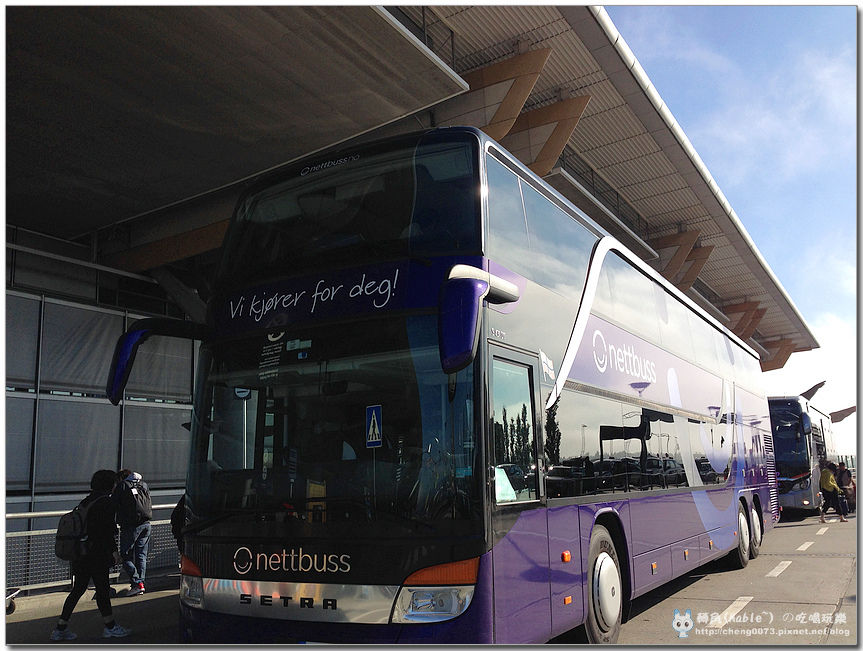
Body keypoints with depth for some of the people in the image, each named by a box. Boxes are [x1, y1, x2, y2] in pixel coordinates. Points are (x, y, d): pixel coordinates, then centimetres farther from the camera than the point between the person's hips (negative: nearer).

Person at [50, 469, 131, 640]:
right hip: (97, 553, -8)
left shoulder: (86, 501, 12)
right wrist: (114, 551, -11)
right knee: (102, 589, 3)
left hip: (80, 551, 8)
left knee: (78, 588, 13)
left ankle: (61, 628, 15)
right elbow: (107, 531, -17)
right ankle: (110, 626, 14)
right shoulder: (106, 503, -13)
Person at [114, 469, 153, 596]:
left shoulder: (122, 486, 0)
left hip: (130, 526, -6)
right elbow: (150, 505, 22)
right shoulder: (144, 485, 17)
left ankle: (137, 583, -9)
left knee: (125, 555, 0)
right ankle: (140, 583, 8)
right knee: (141, 555, 10)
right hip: (146, 523, 6)